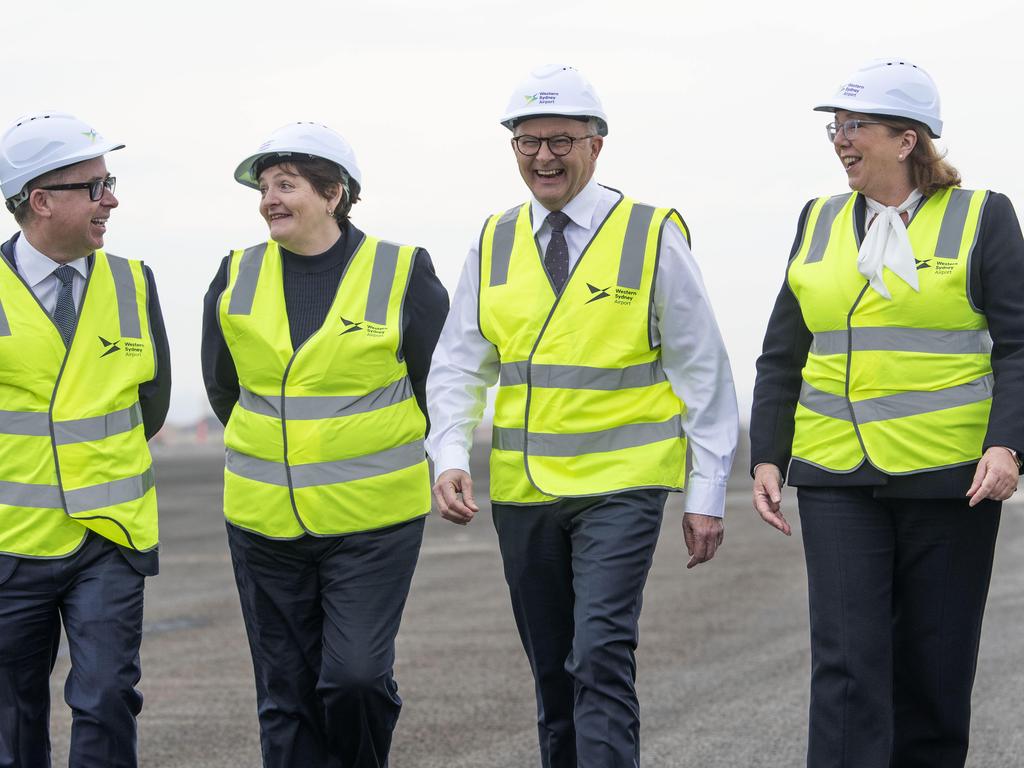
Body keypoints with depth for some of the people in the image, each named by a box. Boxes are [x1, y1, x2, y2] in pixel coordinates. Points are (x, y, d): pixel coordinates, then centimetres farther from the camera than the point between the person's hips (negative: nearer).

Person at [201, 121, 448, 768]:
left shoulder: (401, 274, -5)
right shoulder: (237, 278, 4)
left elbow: (442, 384, 5)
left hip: (371, 521, -3)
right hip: (263, 521, 4)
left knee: (355, 675, -13)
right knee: (286, 697, 6)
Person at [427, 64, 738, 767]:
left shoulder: (653, 238, -3)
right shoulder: (495, 245, 8)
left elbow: (704, 371, -1)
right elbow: (459, 366, 8)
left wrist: (707, 495, -4)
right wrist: (450, 456, -10)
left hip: (620, 488, -4)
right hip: (521, 491, 4)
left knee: (601, 658, -17)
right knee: (552, 674, 12)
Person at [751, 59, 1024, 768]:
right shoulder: (820, 222, 12)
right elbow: (782, 357, 15)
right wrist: (766, 457, 5)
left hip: (949, 481, -2)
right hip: (837, 478, 2)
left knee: (933, 667, 5)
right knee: (846, 663, -8)